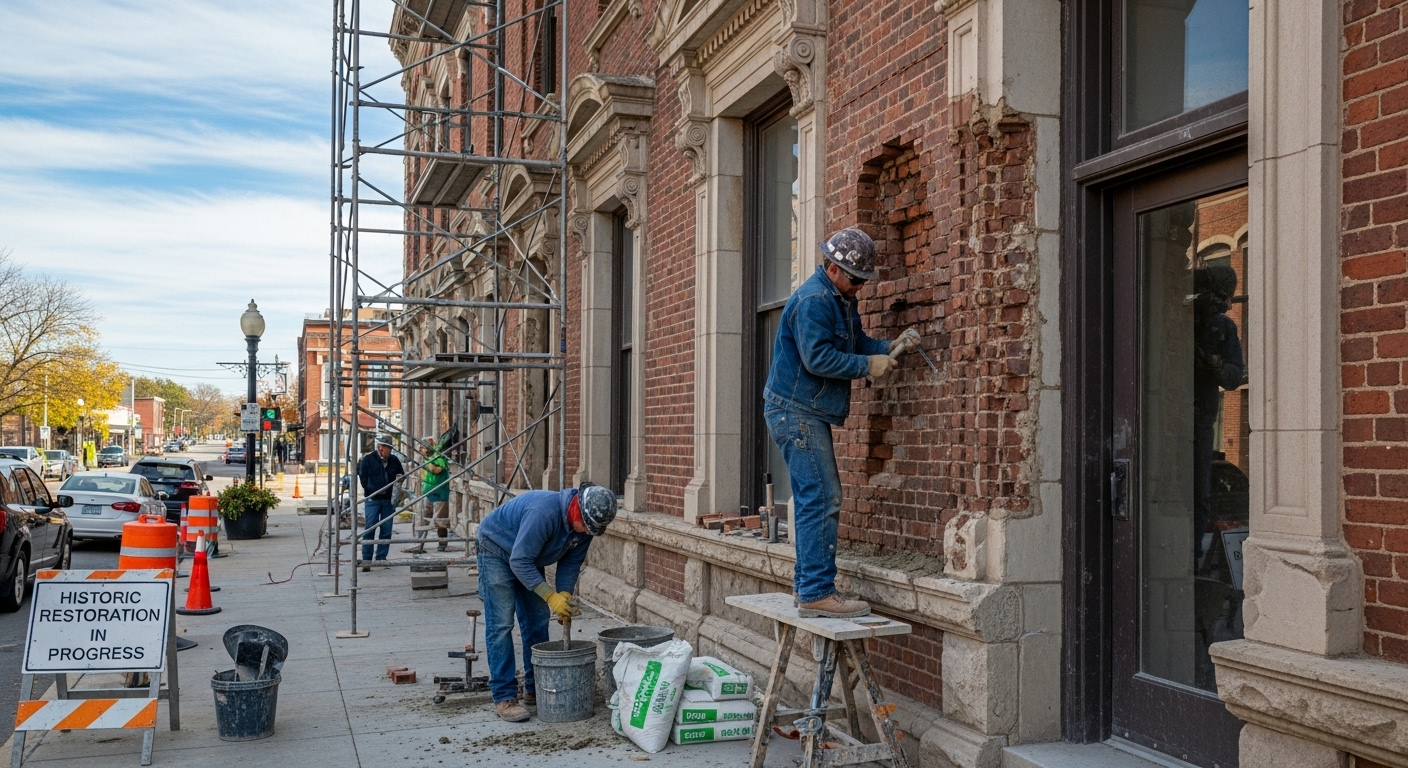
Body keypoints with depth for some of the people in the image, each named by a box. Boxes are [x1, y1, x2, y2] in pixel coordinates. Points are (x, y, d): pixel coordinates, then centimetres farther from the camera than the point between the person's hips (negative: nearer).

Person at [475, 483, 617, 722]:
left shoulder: (584, 524, -16)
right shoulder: (544, 512, -40)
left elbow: (571, 562, -5)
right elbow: (519, 561, -37)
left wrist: (565, 595, -21)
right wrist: (551, 596, -38)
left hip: (527, 558, 8)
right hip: (497, 550, -8)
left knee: (538, 620, 6)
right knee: (501, 623, -12)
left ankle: (535, 688, 16)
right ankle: (504, 697, -11)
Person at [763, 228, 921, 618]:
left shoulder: (842, 300, 17)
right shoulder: (813, 300, -16)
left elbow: (856, 342, 17)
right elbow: (817, 358, -23)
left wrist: (889, 347, 0)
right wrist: (868, 365, -17)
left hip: (811, 414, 11)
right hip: (796, 413, -11)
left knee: (821, 498, 14)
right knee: (821, 499, -13)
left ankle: (808, 584, 21)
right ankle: (817, 594, -12)